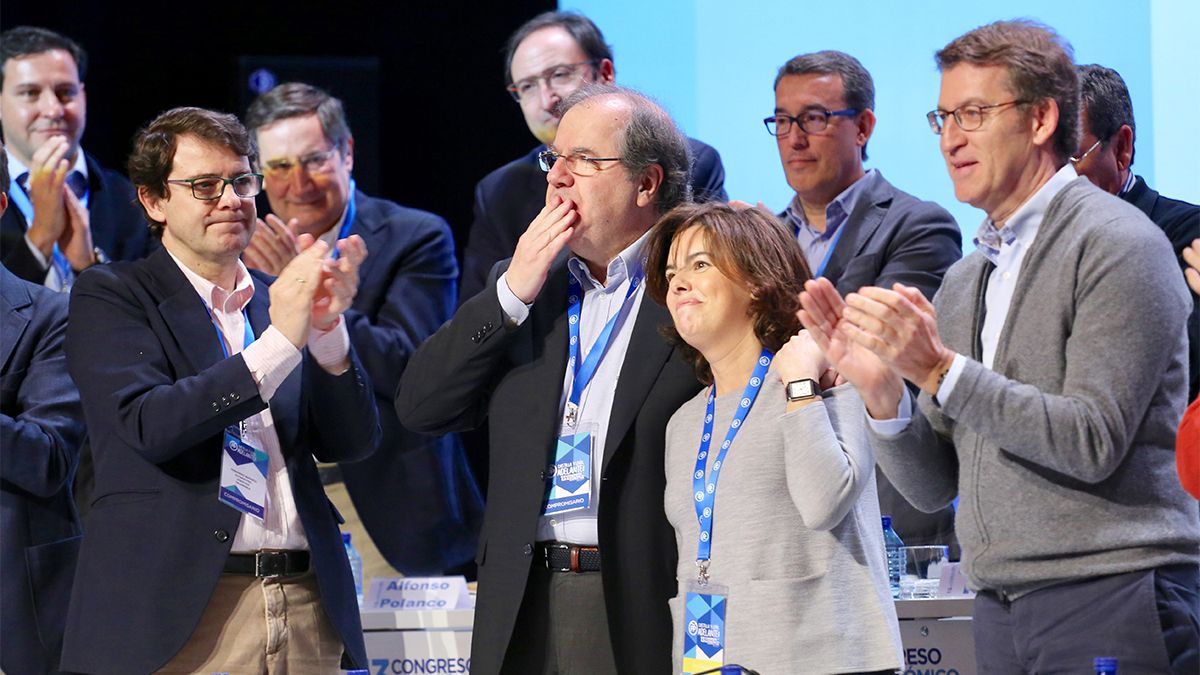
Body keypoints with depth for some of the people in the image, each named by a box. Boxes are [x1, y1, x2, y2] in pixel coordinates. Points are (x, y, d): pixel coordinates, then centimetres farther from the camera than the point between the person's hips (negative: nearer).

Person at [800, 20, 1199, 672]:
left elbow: (1094, 442, -15)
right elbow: (932, 486, 14)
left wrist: (940, 371, -19)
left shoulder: (1118, 245, -6)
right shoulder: (963, 282, 16)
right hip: (1000, 614, 7)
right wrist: (881, 391, -5)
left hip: (1111, 603, -7)